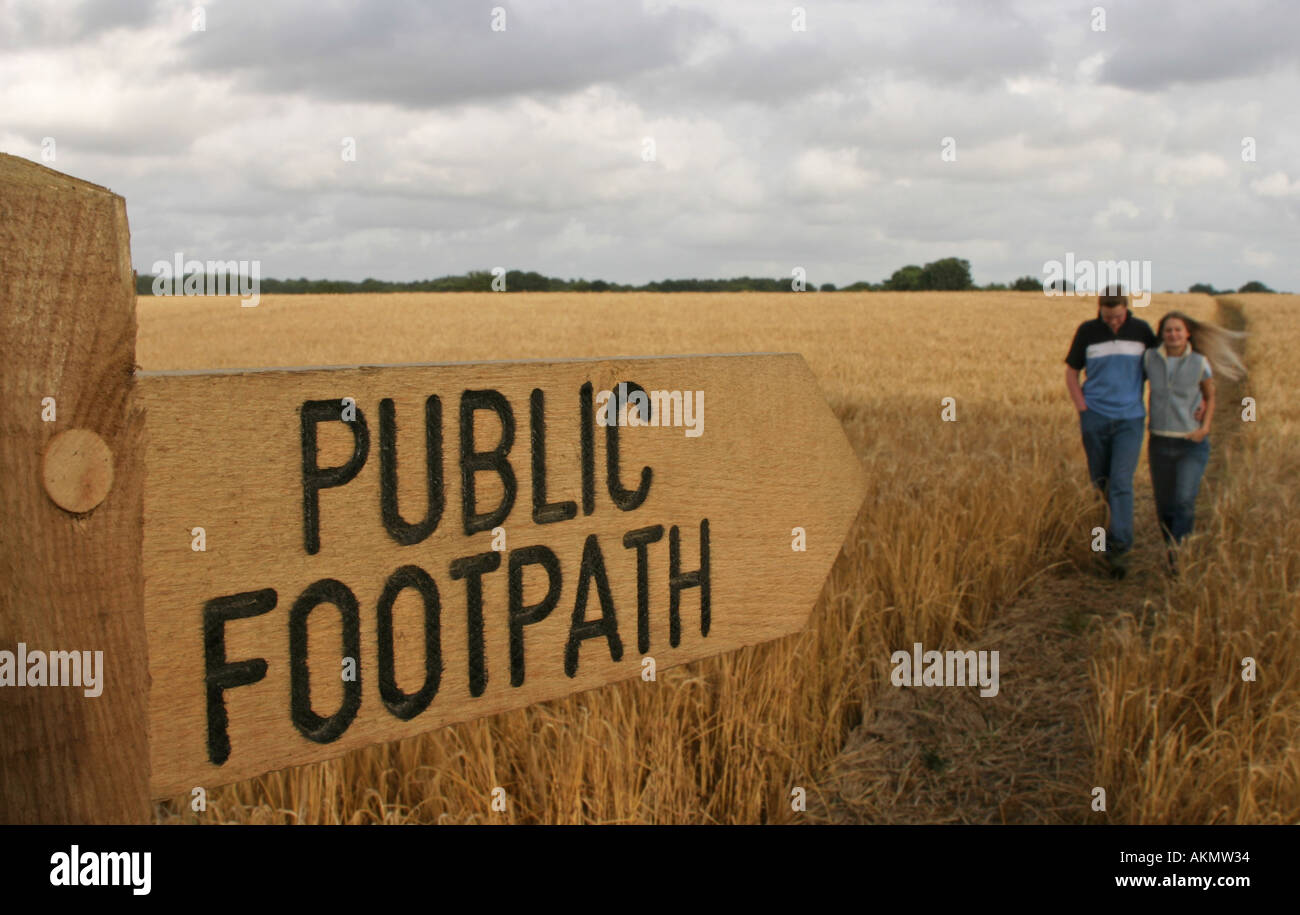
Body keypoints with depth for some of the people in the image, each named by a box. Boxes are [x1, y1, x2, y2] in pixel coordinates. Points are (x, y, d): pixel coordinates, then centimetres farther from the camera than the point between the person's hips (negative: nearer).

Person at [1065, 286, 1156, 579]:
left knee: (1121, 482, -12)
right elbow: (1071, 372, 7)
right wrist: (1082, 409, -2)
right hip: (1095, 419, 1)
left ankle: (1120, 548, -13)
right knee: (1100, 481, 9)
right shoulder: (1087, 332, -1)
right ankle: (1118, 521, 36)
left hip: (1130, 419, -1)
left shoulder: (1142, 331, 0)